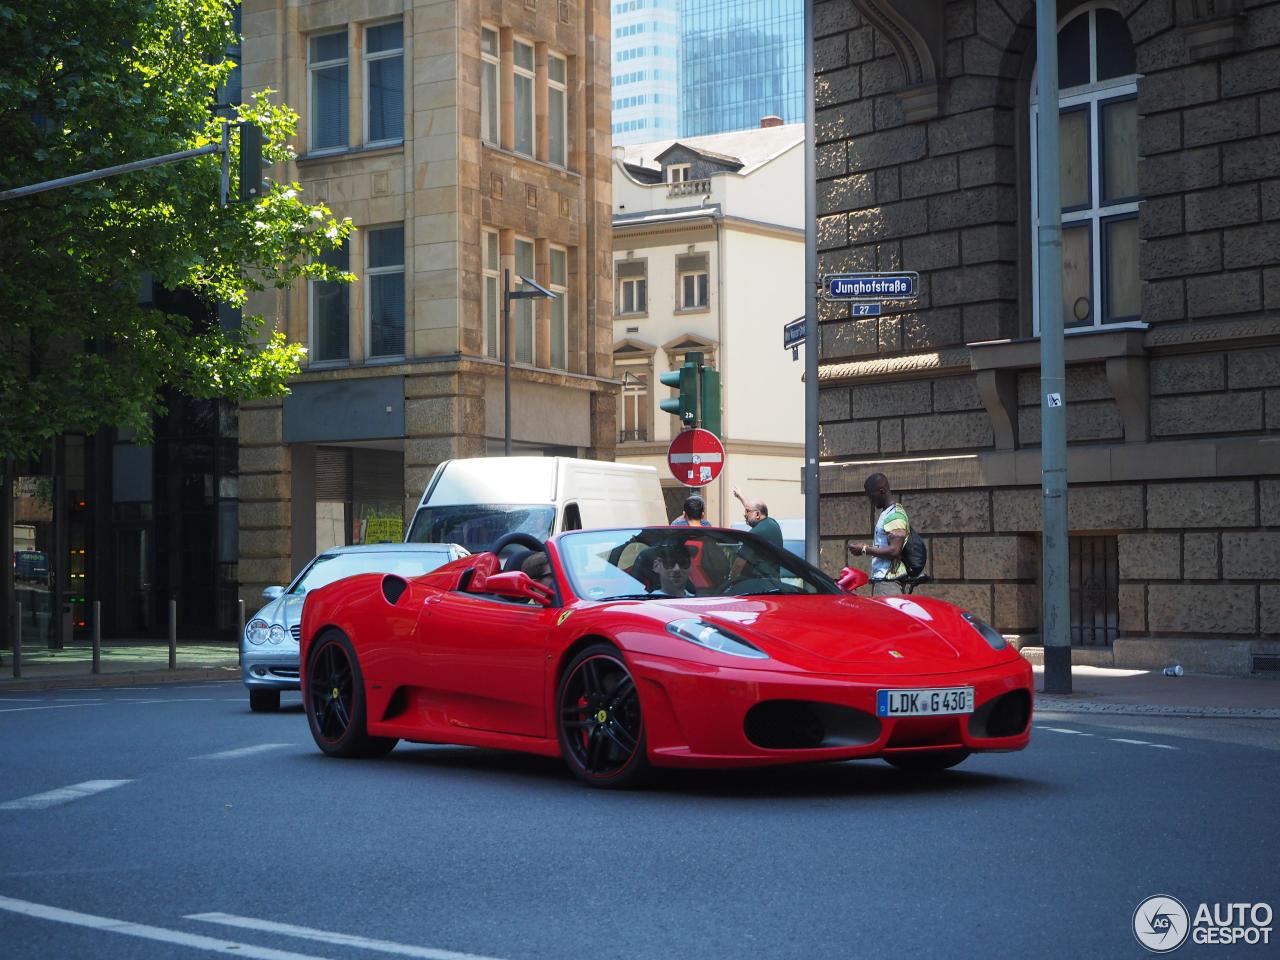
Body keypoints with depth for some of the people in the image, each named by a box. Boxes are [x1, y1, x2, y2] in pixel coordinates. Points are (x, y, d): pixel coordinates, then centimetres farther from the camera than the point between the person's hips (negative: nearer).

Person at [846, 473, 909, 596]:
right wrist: (865, 548, 11)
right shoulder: (886, 513, 19)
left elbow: (894, 551, -20)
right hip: (881, 578, 10)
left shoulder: (895, 515, -12)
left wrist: (865, 550, -14)